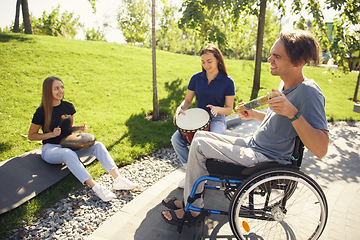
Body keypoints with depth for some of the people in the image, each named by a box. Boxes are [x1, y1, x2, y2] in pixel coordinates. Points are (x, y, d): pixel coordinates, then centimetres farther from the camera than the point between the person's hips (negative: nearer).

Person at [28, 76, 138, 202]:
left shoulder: (68, 107, 6)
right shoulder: (41, 112, -7)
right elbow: (31, 136, 0)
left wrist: (80, 128, -3)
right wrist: (51, 134, -15)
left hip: (68, 144, 5)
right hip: (50, 149, -4)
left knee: (98, 145, -22)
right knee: (68, 154, -41)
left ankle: (118, 179, -37)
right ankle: (96, 187, -50)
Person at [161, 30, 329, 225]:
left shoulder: (309, 93, -22)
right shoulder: (285, 83, 7)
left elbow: (321, 150, -28)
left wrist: (293, 114, -39)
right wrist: (254, 114, 8)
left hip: (266, 160, -9)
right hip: (253, 146, 10)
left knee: (199, 145, -15)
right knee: (200, 136, 8)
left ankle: (193, 210, 5)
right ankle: (189, 200, 17)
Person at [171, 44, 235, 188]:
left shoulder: (227, 81, -4)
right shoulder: (196, 78, 5)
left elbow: (229, 109, -1)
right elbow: (188, 100, 10)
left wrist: (217, 109, -23)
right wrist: (180, 108, -13)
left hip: (217, 119, -3)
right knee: (176, 139, -21)